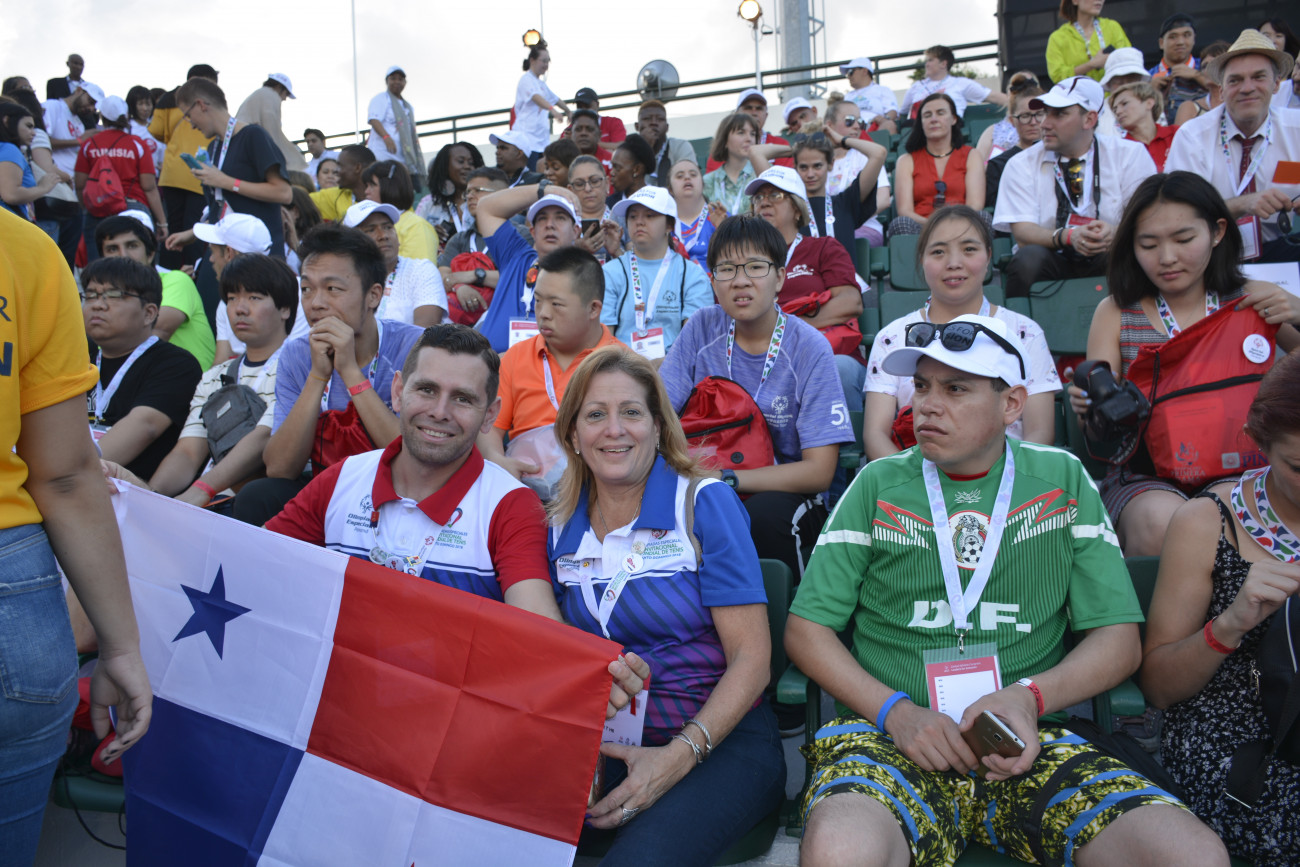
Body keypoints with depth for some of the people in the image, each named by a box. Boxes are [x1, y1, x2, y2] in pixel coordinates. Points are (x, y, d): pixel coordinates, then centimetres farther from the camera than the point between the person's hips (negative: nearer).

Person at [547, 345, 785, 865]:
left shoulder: (703, 504, -4)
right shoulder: (561, 526, 8)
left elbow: (751, 656, -8)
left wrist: (680, 754, -21)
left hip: (719, 738, -3)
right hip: (606, 740, 3)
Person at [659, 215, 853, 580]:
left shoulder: (809, 348, -10)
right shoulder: (701, 330, -1)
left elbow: (819, 472, -13)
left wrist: (726, 479, -23)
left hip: (787, 494, -2)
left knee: (764, 512, -35)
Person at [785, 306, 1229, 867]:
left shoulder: (1063, 479, 11)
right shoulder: (879, 484, 7)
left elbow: (1119, 639, 8)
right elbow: (805, 629, 4)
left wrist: (1031, 695, -11)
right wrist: (896, 710, -11)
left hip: (1025, 743, 2)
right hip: (888, 735, -2)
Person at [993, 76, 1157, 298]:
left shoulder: (1130, 155, 4)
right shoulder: (1022, 164, 3)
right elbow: (1022, 231, -8)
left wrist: (1115, 233, -27)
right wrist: (1068, 236, -27)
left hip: (1107, 257, 1)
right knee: (1028, 258, -32)